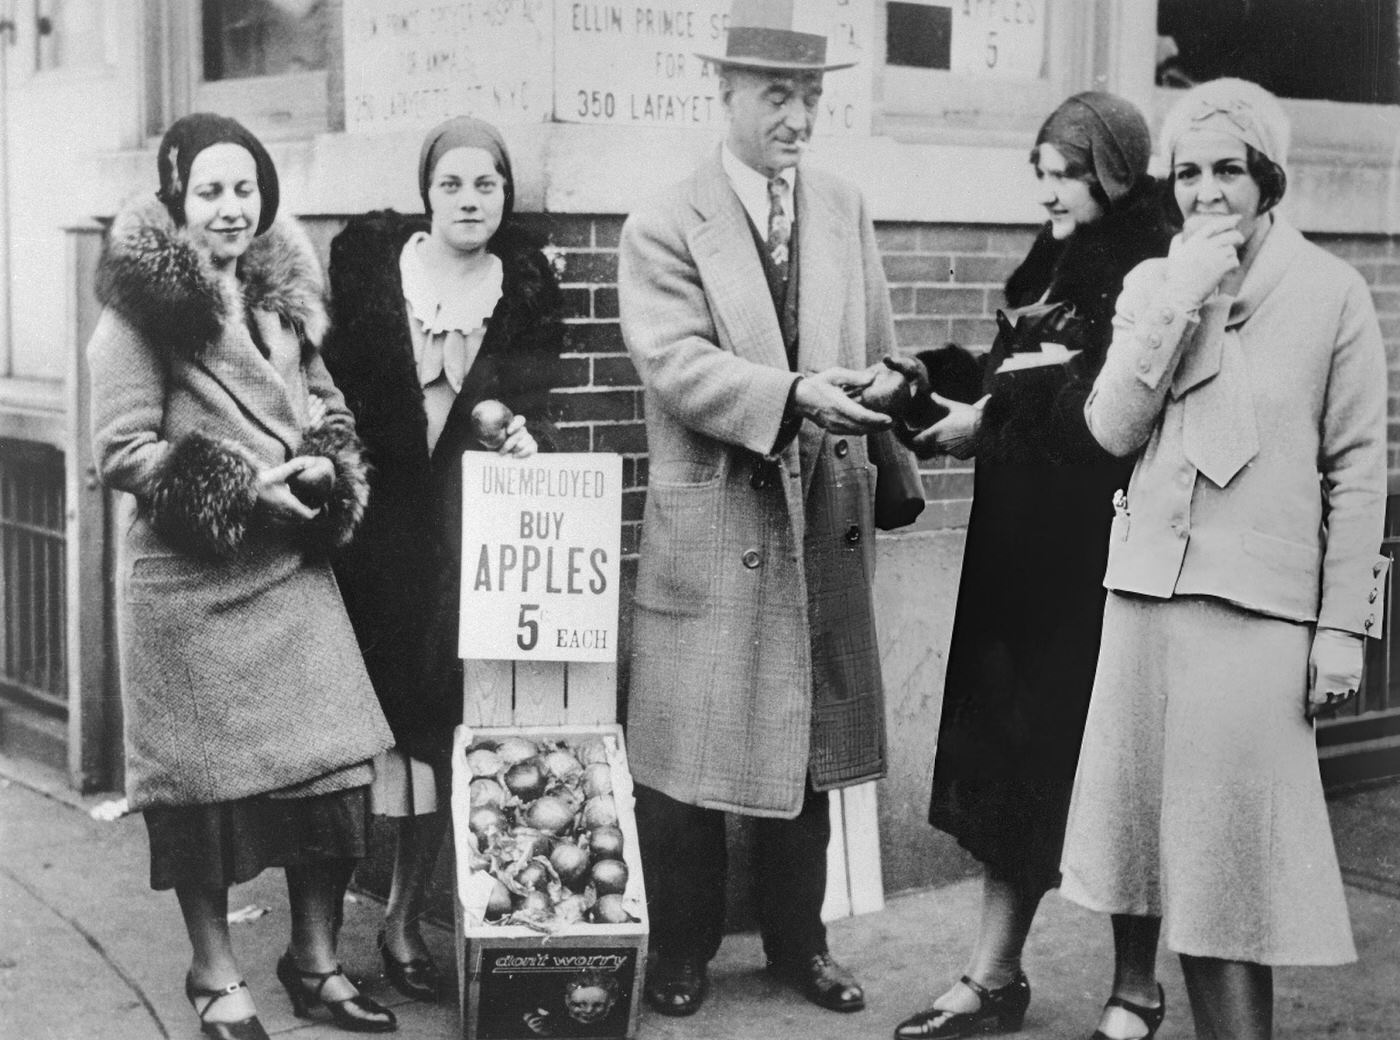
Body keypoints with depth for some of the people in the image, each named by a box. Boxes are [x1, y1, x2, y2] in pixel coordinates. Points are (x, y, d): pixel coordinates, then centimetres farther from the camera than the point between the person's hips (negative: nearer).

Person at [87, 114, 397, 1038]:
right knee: (208, 780, 5)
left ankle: (316, 960, 20)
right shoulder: (142, 307, -8)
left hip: (293, 568, 6)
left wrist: (323, 471, -1)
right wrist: (246, 491, -16)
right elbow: (123, 452, -10)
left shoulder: (283, 293, 11)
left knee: (333, 769, 3)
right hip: (192, 578, -5)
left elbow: (323, 406, 21)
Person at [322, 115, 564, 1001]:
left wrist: (525, 436, -15)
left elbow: (532, 403, 5)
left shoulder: (526, 289, 4)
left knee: (441, 717, 1)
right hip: (366, 519, -1)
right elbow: (320, 374, 2)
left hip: (462, 535, 1)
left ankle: (405, 916, 14)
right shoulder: (366, 260, 0)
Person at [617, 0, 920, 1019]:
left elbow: (877, 353, 12)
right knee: (687, 750, 3)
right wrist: (793, 394, -30)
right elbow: (677, 364, -18)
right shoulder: (664, 228, -6)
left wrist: (898, 453, 3)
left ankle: (799, 940, 30)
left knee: (809, 745, 14)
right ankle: (683, 951, 21)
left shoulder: (848, 211, 9)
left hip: (825, 521, 4)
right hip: (712, 531, -4)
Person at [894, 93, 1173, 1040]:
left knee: (1086, 767, 2)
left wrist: (992, 419, -11)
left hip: (1093, 556, -8)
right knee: (1009, 757, 10)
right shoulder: (1056, 262, 12)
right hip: (1021, 545, 8)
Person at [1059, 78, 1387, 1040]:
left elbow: (1357, 469, -3)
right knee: (1171, 851, 10)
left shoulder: (1331, 292, -3)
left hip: (1259, 606, -4)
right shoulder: (1151, 284, 8)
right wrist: (1179, 302, -10)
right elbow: (1112, 429, -2)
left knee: (1235, 859, -2)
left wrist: (1343, 625, -6)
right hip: (1146, 589, 4)